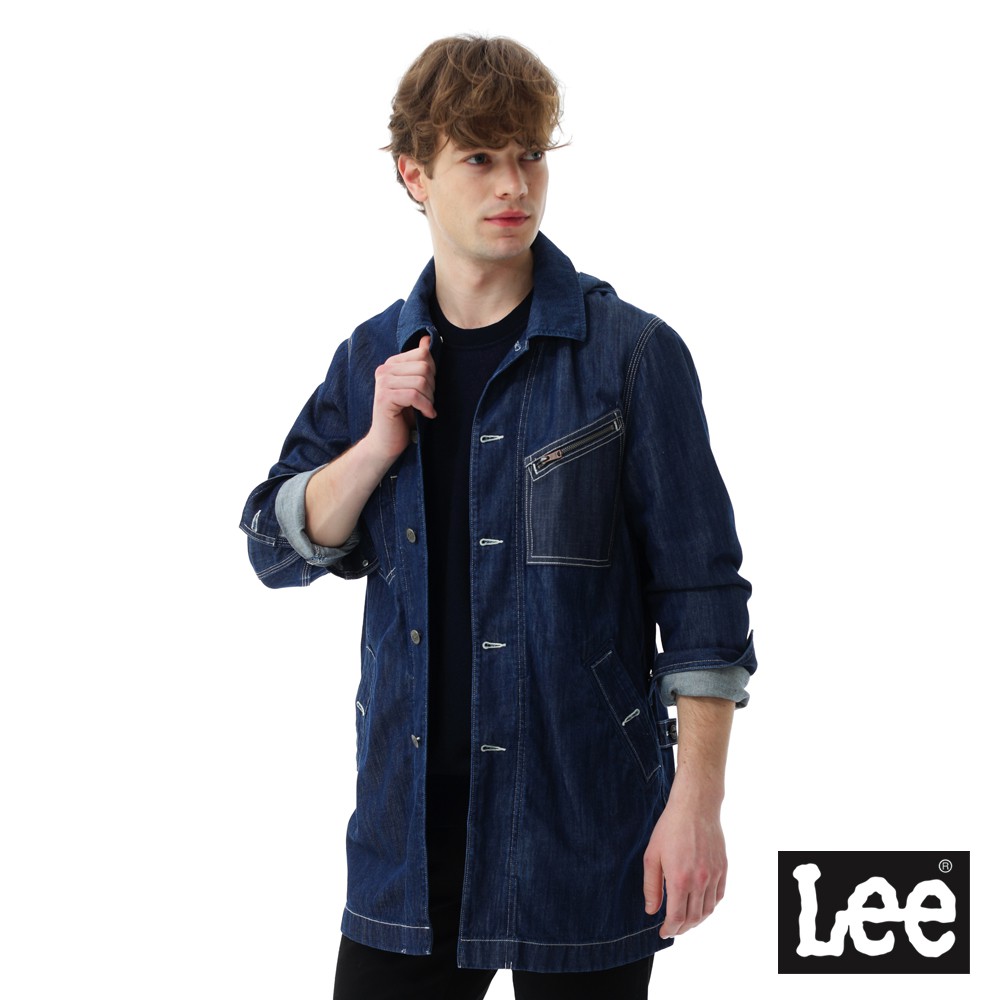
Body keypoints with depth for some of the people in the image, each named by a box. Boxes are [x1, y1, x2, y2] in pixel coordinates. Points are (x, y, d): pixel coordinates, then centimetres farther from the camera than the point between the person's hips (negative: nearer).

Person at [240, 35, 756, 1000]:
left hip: (582, 817, -3)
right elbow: (277, 548, 9)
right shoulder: (374, 358, 8)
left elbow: (700, 594, -7)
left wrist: (697, 802, -12)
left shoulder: (631, 353, -6)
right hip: (408, 813, 4)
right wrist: (379, 445, -8)